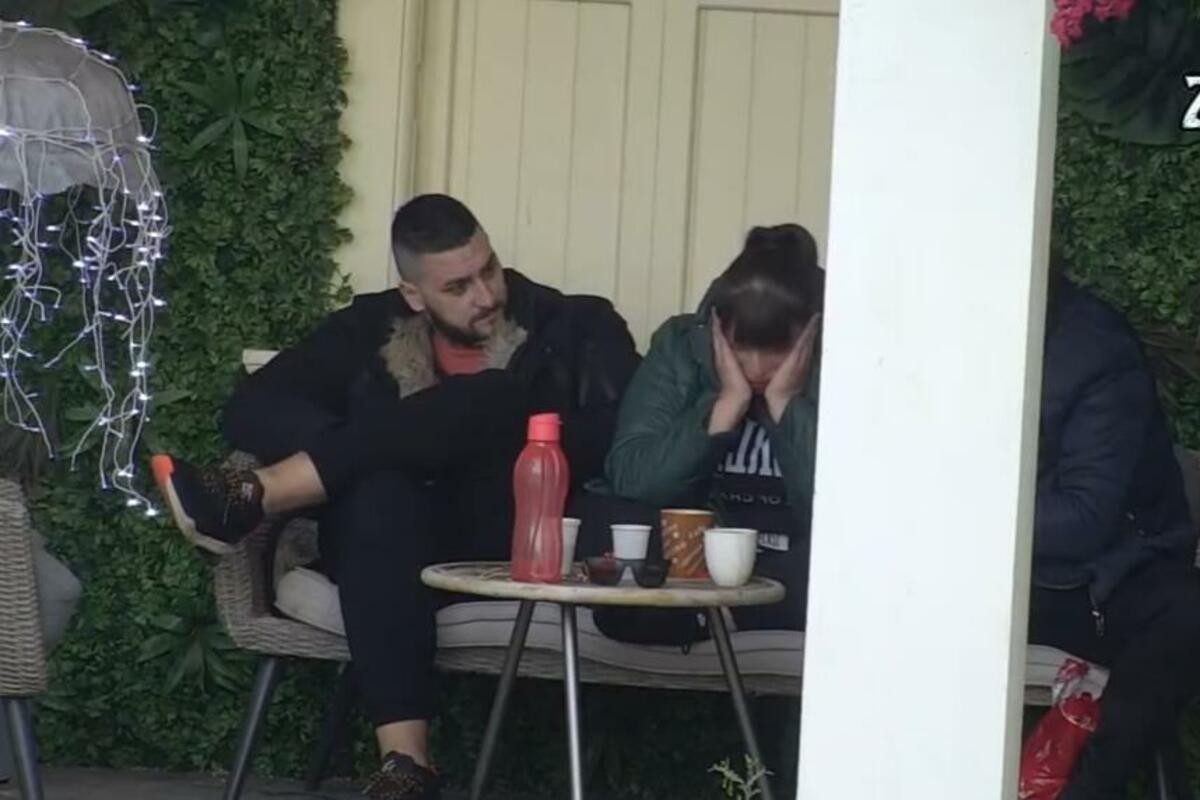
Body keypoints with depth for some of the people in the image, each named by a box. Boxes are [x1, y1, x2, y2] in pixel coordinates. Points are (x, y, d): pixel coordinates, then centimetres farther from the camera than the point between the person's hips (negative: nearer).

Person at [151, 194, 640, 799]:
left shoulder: (573, 329, 7)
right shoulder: (372, 329, 13)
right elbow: (252, 411, 4)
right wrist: (370, 451, -12)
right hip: (395, 540, 1)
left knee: (496, 400, -24)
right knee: (379, 493, -34)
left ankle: (250, 501, -28)